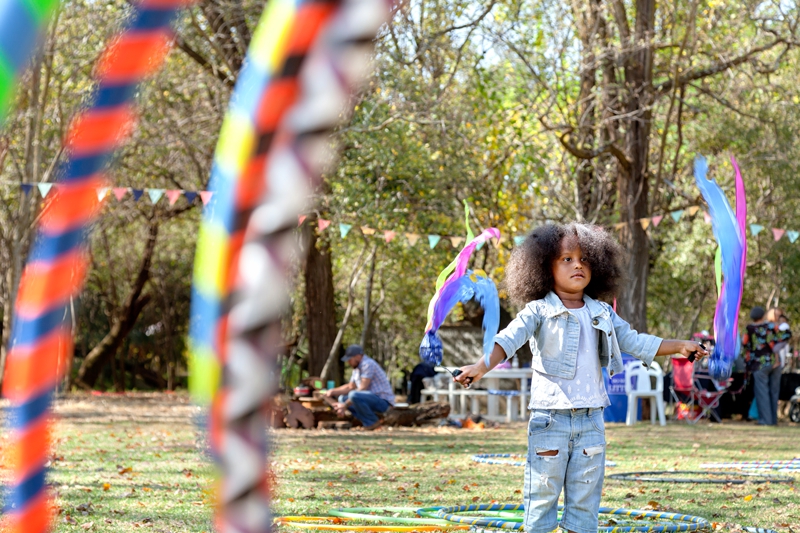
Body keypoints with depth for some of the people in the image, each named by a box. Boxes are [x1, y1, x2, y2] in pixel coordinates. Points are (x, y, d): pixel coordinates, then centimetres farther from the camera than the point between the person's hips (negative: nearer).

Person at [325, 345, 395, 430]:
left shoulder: (368, 364, -18)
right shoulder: (357, 367, 12)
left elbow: (362, 388, -21)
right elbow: (350, 386, 21)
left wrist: (345, 405, -19)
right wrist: (333, 392, 7)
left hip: (383, 401, -10)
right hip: (373, 400, 10)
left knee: (353, 396, -31)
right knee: (342, 398, 11)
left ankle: (373, 422, -13)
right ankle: (368, 423, 1)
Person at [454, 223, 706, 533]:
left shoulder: (602, 315, 12)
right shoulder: (539, 312, -4)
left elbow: (634, 342, 18)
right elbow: (509, 339, -16)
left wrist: (678, 347, 12)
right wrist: (482, 366, -33)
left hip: (591, 418, 5)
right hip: (550, 416, -5)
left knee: (586, 495, 8)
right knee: (543, 490, -3)